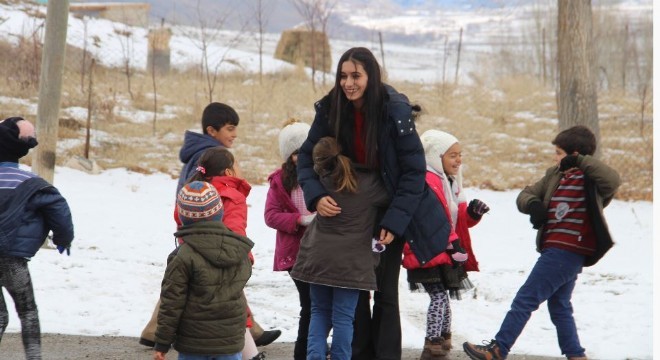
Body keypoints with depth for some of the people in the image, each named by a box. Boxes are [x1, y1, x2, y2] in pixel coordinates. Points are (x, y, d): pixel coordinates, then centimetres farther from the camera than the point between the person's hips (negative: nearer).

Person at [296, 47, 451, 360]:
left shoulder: (395, 111, -22)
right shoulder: (330, 110, -12)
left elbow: (414, 171, -18)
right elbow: (307, 157, -5)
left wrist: (394, 221, -24)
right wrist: (316, 196, -24)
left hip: (389, 211, -3)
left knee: (385, 291, -1)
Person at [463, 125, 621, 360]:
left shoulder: (590, 179, -11)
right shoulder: (555, 175, 13)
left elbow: (613, 180, -33)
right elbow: (525, 195, 17)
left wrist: (582, 161, -29)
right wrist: (532, 204, -6)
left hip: (565, 253, -9)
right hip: (556, 251, 9)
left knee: (525, 299, -5)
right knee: (559, 307, 17)